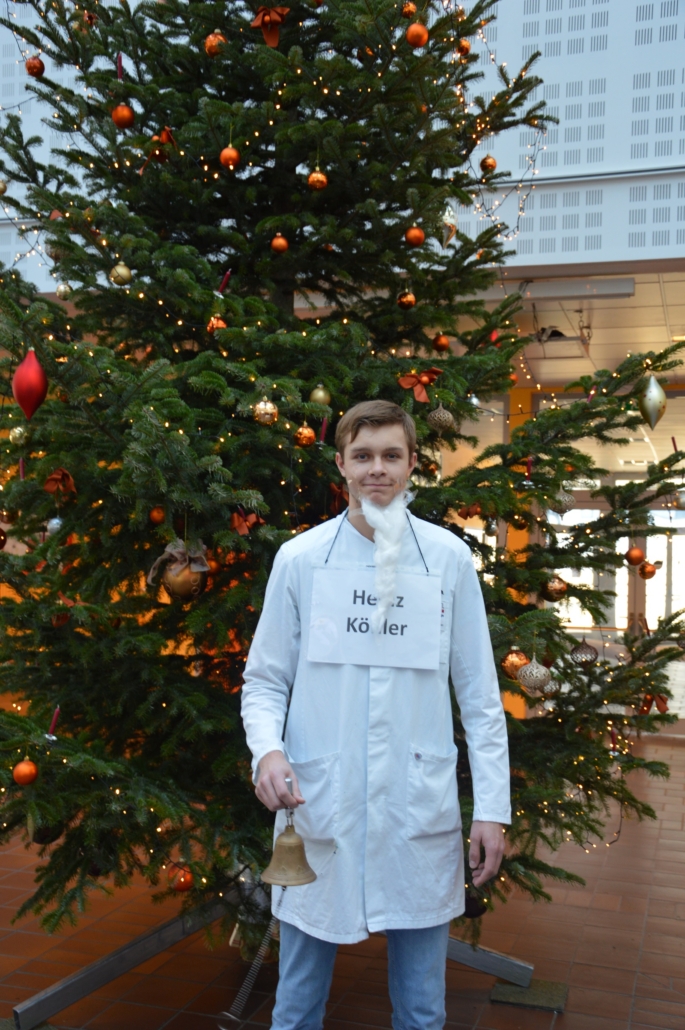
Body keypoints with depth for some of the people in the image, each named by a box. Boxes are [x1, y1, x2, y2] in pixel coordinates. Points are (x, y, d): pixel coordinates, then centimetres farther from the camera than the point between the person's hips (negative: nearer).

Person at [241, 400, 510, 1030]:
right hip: (317, 807, 0)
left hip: (421, 810, 1)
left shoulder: (449, 558, 1)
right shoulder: (300, 558, 0)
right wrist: (268, 750, -15)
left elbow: (479, 693, 4)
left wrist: (493, 807, 0)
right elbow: (265, 681, 5)